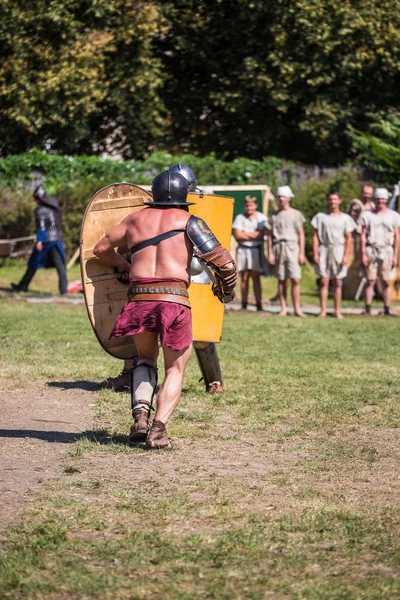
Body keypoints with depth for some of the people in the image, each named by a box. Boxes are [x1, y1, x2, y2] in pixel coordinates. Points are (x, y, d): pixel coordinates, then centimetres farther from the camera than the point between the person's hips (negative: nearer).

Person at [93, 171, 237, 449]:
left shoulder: (136, 219, 19)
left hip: (139, 299, 3)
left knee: (145, 359, 25)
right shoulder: (189, 221, 8)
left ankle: (140, 415, 2)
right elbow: (224, 262, 0)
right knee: (175, 370, 11)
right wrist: (226, 289, 18)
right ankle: (158, 429, -7)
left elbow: (101, 248, 30)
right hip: (174, 299, -3)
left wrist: (123, 265, 46)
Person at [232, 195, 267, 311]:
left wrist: (246, 234, -6)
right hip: (242, 250, 1)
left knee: (255, 278, -3)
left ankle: (259, 304, -3)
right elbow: (237, 235, -3)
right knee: (244, 278, 2)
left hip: (256, 250, -1)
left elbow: (261, 234, -7)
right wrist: (253, 235, -6)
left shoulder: (261, 218, 4)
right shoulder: (240, 218, 6)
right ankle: (244, 305, 5)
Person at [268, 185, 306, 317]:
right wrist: (270, 253, 5)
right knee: (281, 280, 3)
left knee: (295, 279, -10)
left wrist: (301, 253, 0)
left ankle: (297, 309, -6)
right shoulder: (274, 216, 12)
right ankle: (283, 309, 7)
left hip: (292, 247, -2)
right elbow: (270, 236, 13)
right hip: (278, 248, 2)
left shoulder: (296, 214, 7)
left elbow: (301, 234, 6)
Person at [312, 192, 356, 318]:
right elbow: (315, 236, 4)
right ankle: (323, 310, -1)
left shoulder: (345, 218, 5)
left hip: (338, 250, 0)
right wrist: (315, 254, -4)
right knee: (323, 281, -3)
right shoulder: (320, 217, 6)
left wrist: (346, 256, -5)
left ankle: (337, 311, 6)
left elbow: (348, 238, 4)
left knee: (337, 282, 3)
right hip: (324, 249, 0)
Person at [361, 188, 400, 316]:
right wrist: (363, 254, -2)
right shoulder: (367, 215, 8)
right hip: (371, 250, 0)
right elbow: (363, 236, 6)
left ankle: (387, 309, 3)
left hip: (387, 251, 0)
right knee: (370, 281, -3)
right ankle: (367, 309, -3)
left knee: (386, 282, 0)